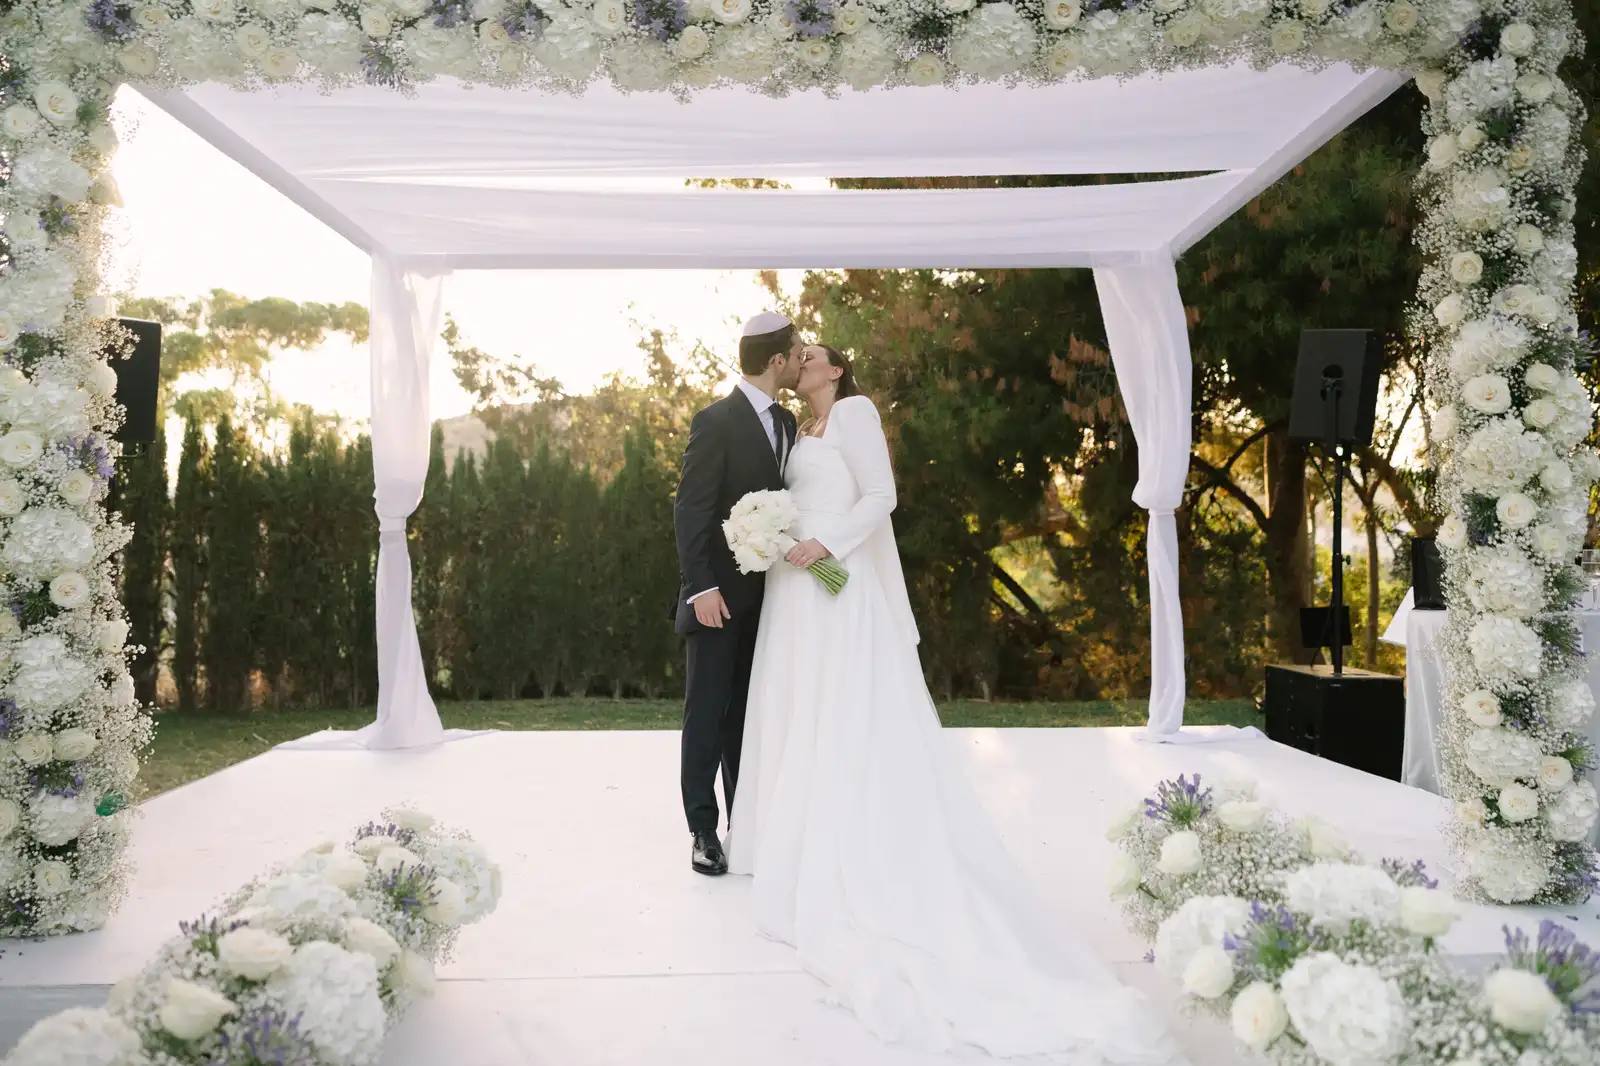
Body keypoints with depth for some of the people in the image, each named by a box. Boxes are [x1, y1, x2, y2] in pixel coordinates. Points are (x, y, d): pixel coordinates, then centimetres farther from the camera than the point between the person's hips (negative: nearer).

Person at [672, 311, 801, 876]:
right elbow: (690, 510, -15)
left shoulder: (786, 422, 10)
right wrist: (701, 588, -20)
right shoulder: (716, 421, -12)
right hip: (719, 596, -6)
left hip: (765, 595, 7)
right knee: (707, 714, 3)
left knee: (749, 714, 12)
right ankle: (704, 830, 13)